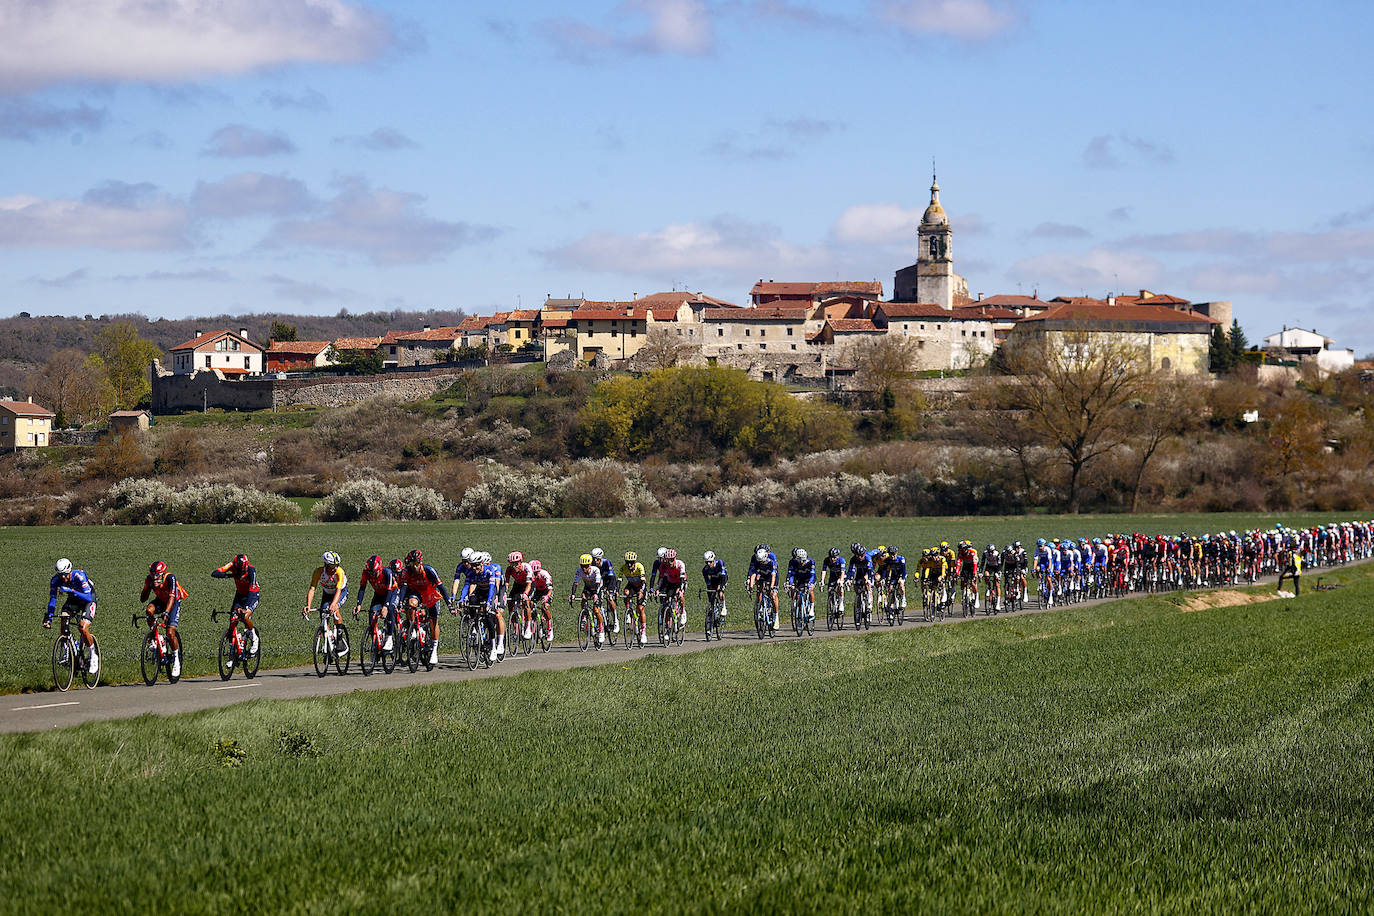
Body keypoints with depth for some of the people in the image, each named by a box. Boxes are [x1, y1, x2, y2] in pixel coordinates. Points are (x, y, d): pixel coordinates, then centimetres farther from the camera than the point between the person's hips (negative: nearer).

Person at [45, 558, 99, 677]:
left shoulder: (79, 576, -34)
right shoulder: (55, 580, -21)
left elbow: (88, 597, -39)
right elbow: (52, 599, -16)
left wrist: (71, 591, -51)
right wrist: (48, 618, -28)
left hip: (88, 598, -5)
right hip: (73, 600, 5)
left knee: (83, 628, -23)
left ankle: (93, 656, -2)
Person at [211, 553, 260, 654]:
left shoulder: (251, 570, -29)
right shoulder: (232, 565, -20)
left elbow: (252, 590, -34)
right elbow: (215, 573, -29)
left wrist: (247, 608, -43)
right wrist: (229, 575, -44)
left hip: (251, 595, -4)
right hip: (239, 595, 4)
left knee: (245, 617, -26)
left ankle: (254, 639, 0)